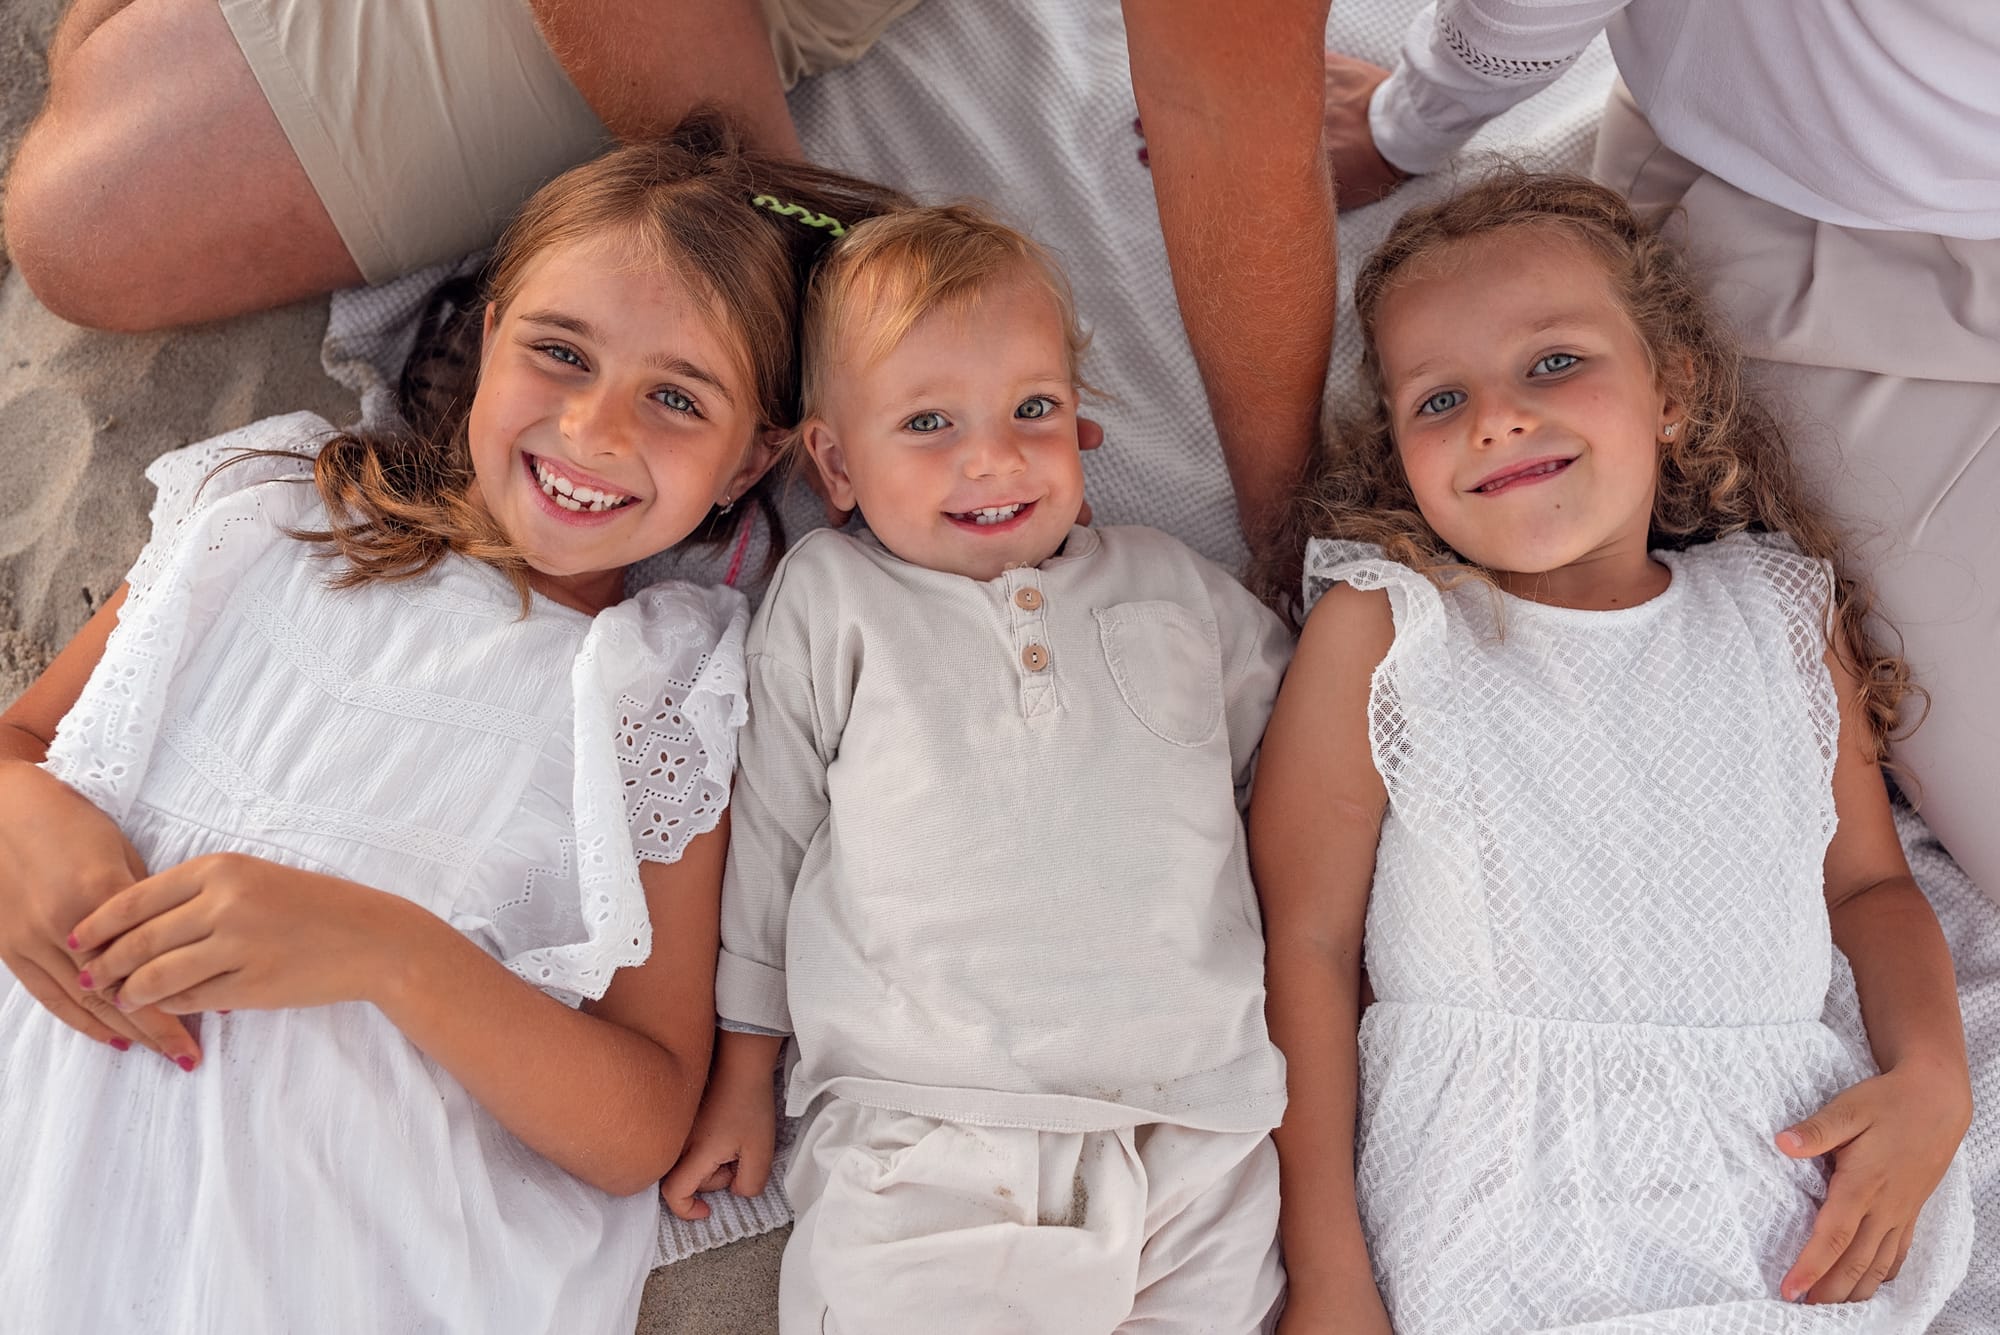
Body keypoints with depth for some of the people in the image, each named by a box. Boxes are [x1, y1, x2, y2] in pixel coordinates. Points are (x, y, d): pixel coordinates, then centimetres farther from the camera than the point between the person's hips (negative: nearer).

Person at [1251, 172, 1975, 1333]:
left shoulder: (1780, 614, 13)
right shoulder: (1378, 630, 2)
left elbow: (1870, 885, 19)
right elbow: (1306, 940, -2)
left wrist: (1931, 1080, -1)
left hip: (1791, 1169, 4)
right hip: (1505, 1200, -3)